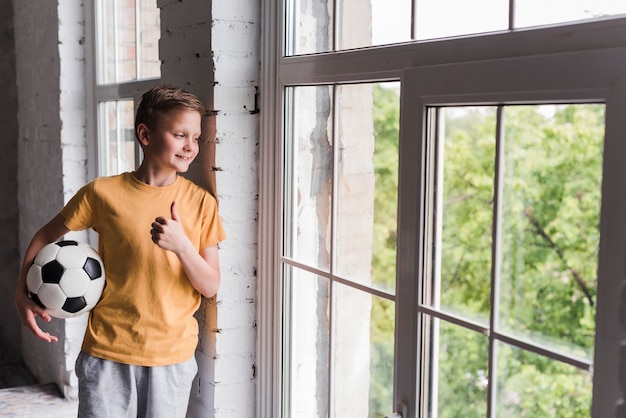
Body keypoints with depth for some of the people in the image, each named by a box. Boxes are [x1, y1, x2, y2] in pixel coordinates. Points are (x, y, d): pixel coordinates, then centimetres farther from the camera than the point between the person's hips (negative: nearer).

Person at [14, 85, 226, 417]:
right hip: (107, 352, -1)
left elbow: (210, 286, -5)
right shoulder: (103, 193, -6)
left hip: (172, 357, 1)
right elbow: (46, 236, 9)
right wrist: (22, 293, -2)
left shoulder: (201, 202, -3)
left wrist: (181, 244, -22)